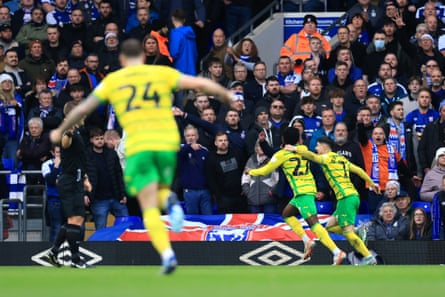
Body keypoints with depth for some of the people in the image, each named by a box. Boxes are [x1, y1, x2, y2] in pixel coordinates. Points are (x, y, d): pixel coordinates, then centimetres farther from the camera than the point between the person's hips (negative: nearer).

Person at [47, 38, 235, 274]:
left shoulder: (113, 80, 10)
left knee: (150, 208, -2)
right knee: (160, 191, 24)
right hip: (167, 143, 1)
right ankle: (170, 202, -14)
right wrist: (226, 94, 15)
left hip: (138, 148, -1)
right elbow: (199, 83, 1)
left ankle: (167, 254, -24)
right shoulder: (162, 73, 9)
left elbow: (83, 108, 13)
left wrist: (60, 131, 27)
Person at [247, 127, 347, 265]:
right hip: (309, 188, 8)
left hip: (302, 191, -8)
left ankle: (337, 252, -30)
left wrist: (251, 171, 28)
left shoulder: (282, 154, -1)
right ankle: (307, 241, 8)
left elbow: (265, 171, 9)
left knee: (313, 223, -17)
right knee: (287, 214, 23)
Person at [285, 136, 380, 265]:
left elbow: (312, 156, -20)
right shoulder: (341, 158, 21)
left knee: (348, 232, -8)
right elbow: (359, 170, 24)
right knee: (331, 226, 14)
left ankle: (369, 258, -11)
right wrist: (372, 183, 32)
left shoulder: (329, 157, -2)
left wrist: (295, 149, -13)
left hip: (346, 197, -9)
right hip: (353, 195, 9)